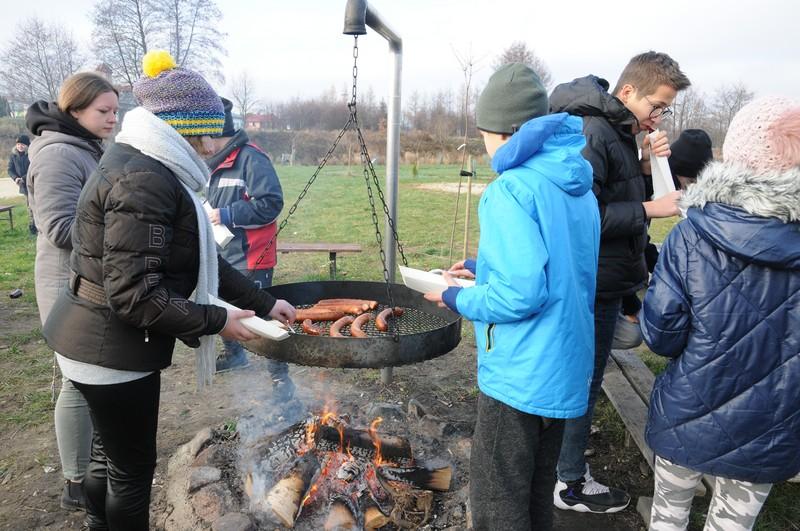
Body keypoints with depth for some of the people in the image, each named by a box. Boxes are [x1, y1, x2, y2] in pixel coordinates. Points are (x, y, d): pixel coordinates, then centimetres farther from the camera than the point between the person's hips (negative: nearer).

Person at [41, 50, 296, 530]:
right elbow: (133, 295, -27)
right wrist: (216, 321, -18)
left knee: (110, 453, 26)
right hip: (112, 350, -10)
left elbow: (202, 261, 10)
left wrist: (264, 303, 8)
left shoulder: (152, 170, 9)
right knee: (133, 467, 8)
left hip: (103, 343, 10)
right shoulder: (142, 180, -23)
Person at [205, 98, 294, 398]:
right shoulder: (216, 162, 13)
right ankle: (235, 354, 45)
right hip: (221, 256, 9)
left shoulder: (251, 159, -15)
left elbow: (271, 203, -23)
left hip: (250, 258, -9)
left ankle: (281, 378, 6)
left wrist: (227, 215, -20)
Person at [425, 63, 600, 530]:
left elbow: (520, 294, -26)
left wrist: (460, 299, -9)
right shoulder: (579, 185, 8)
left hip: (520, 374, -9)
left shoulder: (513, 189, -19)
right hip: (565, 367, 9)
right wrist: (484, 268, 14)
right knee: (539, 491, 24)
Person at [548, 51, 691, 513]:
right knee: (585, 378, 2)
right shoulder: (593, 133, -19)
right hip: (596, 282, -9)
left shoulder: (618, 131, 12)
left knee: (581, 373, 24)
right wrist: (648, 209, -21)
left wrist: (646, 168, 0)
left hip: (602, 279, 9)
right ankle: (572, 484, 18)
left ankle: (572, 429, 45)